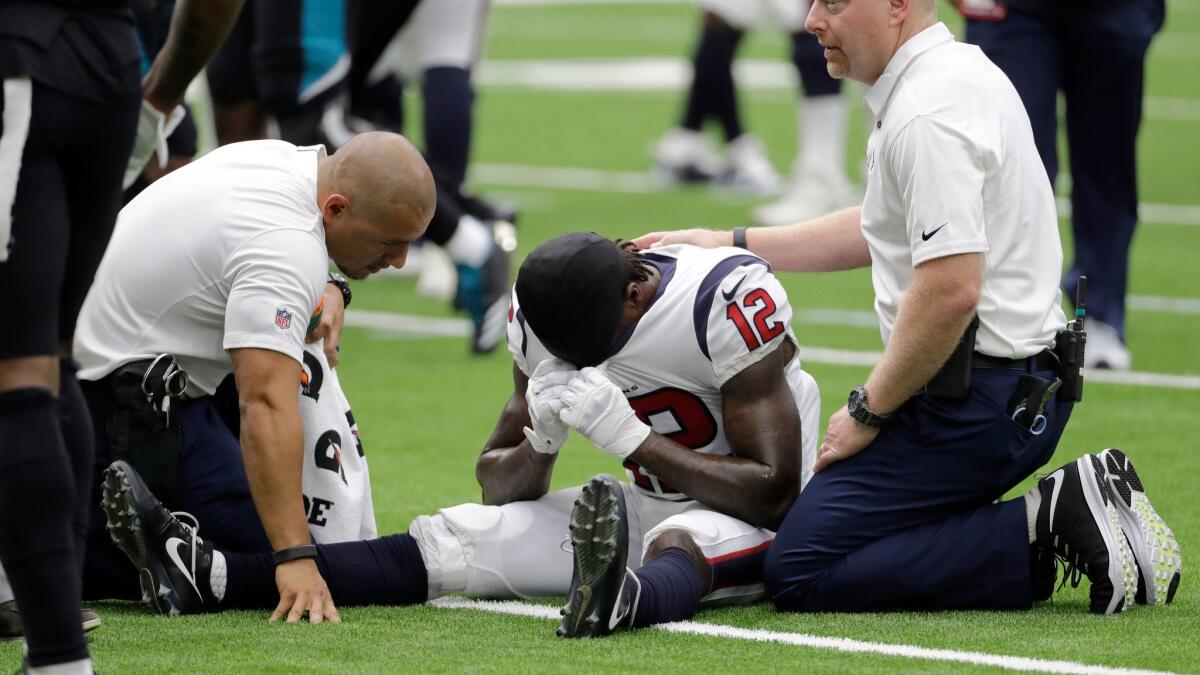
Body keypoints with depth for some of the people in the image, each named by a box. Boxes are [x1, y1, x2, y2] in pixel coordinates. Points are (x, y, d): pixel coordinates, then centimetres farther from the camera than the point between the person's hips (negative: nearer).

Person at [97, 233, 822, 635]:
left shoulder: (730, 301, -24)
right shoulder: (540, 315, -5)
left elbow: (773, 490, -22)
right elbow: (502, 484, 3)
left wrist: (630, 438, -29)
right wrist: (541, 442, -21)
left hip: (739, 519, -6)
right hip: (638, 509, 6)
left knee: (682, 541, -41)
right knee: (454, 540, -10)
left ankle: (626, 598, -79)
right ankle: (206, 575, -25)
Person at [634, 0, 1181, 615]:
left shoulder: (927, 114, -19)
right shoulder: (955, 70, 15)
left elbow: (950, 290, -27)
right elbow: (883, 232, 28)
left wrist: (868, 410, -14)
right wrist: (727, 243, 27)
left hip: (976, 401, -10)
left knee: (798, 575, -9)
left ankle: (1044, 529, -12)